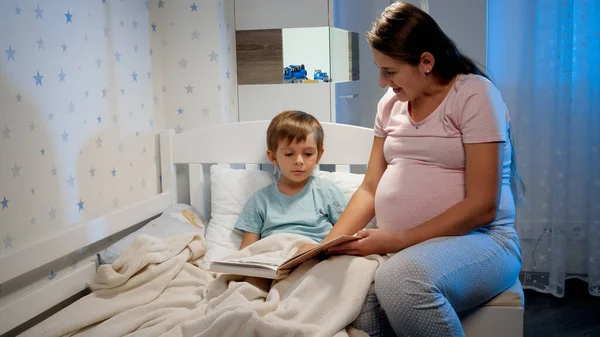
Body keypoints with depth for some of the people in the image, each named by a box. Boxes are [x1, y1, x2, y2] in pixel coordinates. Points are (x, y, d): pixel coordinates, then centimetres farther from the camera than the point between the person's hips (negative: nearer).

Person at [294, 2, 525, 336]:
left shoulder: (475, 94, -7)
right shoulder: (391, 103, 13)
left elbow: (482, 206, -14)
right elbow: (370, 190, 12)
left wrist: (397, 240, -20)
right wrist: (328, 244, -4)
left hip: (477, 239, -4)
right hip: (399, 248, 4)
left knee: (400, 279, -38)